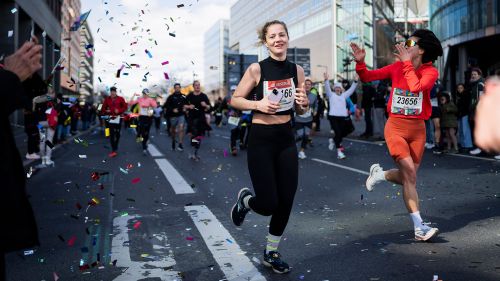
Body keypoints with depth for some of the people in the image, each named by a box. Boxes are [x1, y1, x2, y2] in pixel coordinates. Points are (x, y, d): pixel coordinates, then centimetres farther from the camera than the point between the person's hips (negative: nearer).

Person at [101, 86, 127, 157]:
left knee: (117, 133, 11)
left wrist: (119, 110, -14)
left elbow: (125, 107, 1)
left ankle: (115, 148, 27)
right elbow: (103, 108, 10)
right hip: (110, 118, 0)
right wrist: (106, 111, -9)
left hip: (118, 118, 0)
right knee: (111, 134, -6)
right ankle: (114, 150, -8)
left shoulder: (120, 99, 0)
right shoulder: (107, 99, 5)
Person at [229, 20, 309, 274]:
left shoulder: (297, 70, 4)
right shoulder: (257, 69, -9)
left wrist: (304, 104, -11)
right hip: (261, 139, -4)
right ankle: (245, 200, 31)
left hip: (286, 139, 5)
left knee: (286, 201, 6)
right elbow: (234, 100, -4)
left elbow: (301, 111, 12)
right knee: (268, 204, -7)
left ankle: (271, 253, 26)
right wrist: (258, 104, -20)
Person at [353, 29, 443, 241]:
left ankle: (380, 174, 39)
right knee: (410, 173, -13)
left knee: (407, 178, 8)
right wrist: (360, 62, -13)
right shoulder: (397, 67, 3)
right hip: (395, 127, -1)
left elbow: (416, 87, -23)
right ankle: (419, 227, -8)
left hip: (417, 128, 1)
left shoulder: (430, 72, -3)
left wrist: (407, 63, -16)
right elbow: (367, 77, 5)